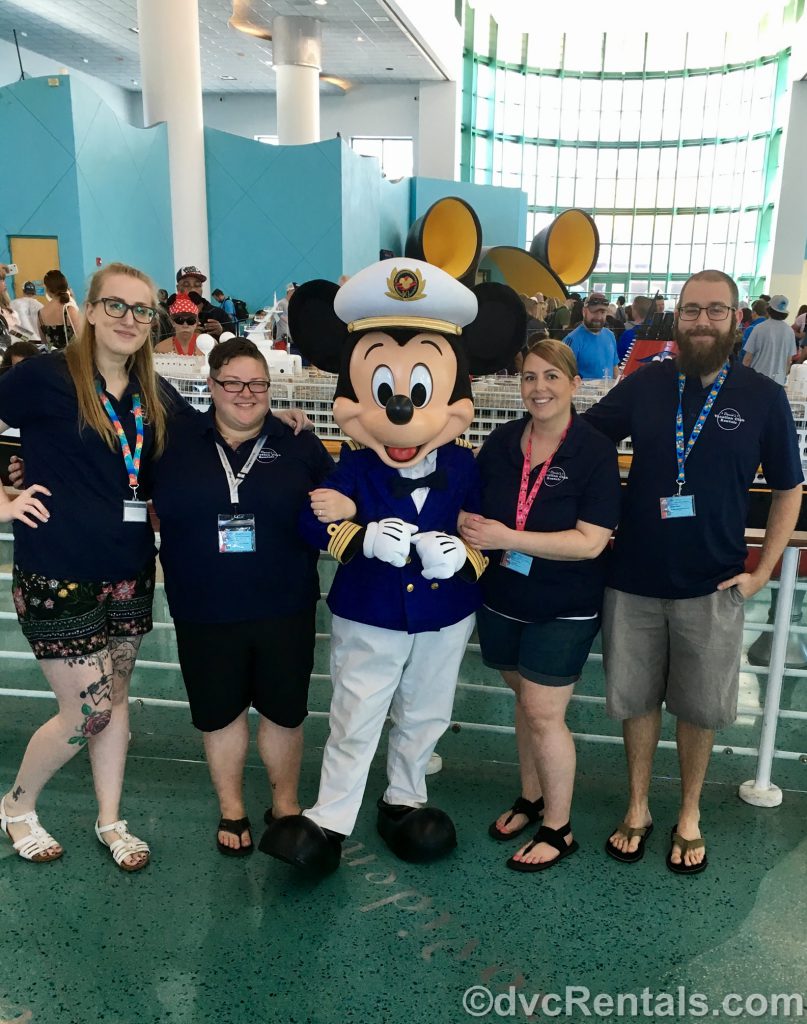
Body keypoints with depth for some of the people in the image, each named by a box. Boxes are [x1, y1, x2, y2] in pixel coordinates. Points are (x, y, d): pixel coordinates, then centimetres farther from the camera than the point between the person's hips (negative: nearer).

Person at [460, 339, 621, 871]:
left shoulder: (596, 451, -15)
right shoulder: (500, 443, -2)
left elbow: (590, 542, -21)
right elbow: (473, 510, 9)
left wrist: (507, 538, -26)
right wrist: (471, 528, -14)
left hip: (564, 609, -4)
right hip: (502, 600, 5)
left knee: (543, 712, 0)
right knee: (527, 700, 19)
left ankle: (558, 829, 22)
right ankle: (531, 797, 40)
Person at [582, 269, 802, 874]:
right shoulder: (645, 386, -1)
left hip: (712, 588, -1)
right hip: (634, 580, 1)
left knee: (700, 707, 13)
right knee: (636, 698, 13)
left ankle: (689, 815, 35)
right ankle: (638, 808, 33)